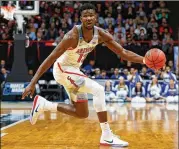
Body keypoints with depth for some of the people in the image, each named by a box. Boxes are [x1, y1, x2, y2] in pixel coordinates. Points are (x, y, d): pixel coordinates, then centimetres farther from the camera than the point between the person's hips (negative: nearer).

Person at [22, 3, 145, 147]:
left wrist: (144, 60, -22)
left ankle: (43, 104, 19)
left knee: (82, 113, 13)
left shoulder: (101, 34, -10)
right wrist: (33, 83, -32)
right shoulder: (73, 36, -29)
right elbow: (50, 59, -29)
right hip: (62, 69, -8)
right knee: (98, 89, -24)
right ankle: (107, 136, -18)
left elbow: (123, 52, -7)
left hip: (74, 70, 8)